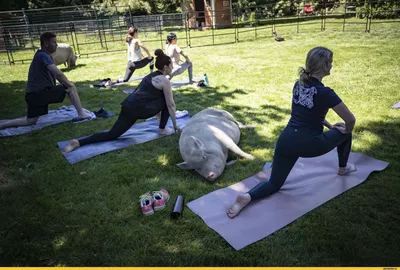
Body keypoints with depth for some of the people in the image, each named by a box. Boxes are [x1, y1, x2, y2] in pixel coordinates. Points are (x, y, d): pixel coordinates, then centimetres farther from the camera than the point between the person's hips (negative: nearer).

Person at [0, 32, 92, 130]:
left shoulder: (43, 56, 17)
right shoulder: (43, 56, -14)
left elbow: (56, 74, 21)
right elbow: (58, 74, -25)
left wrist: (66, 84, 10)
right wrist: (68, 84, -11)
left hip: (33, 94, 10)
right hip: (40, 93, -10)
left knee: (30, 121, 19)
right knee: (71, 87, -5)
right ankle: (81, 114, -5)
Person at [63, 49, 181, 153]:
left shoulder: (151, 75, 25)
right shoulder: (165, 81, -1)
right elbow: (170, 105, 1)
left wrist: (160, 118, 42)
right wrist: (175, 125, 11)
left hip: (128, 105, 8)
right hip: (138, 110, -8)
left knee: (111, 135, 8)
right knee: (166, 101, 10)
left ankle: (79, 142, -5)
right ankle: (162, 130, 16)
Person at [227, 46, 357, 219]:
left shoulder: (298, 84, 7)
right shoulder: (324, 93, -14)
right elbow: (350, 120, -8)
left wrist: (329, 126, 25)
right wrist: (346, 130, 14)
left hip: (285, 140, 5)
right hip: (308, 144, -5)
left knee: (274, 184, 13)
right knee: (344, 133, 23)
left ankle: (247, 197, -16)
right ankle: (343, 168, 44)